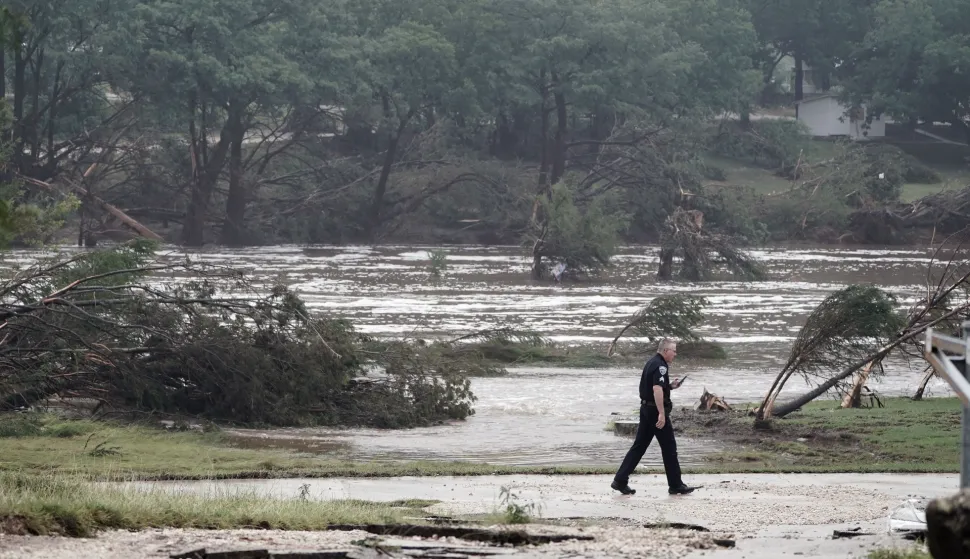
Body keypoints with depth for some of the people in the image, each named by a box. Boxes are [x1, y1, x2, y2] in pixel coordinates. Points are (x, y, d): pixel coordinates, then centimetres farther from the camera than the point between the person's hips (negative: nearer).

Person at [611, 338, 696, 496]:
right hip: (656, 411, -10)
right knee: (669, 447, 0)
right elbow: (657, 389, -28)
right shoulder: (660, 366, -16)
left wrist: (670, 386, 16)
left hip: (646, 410, 10)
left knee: (639, 446, 10)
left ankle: (620, 481, 6)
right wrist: (662, 414, -31)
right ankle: (676, 485, 7)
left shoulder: (651, 363, 15)